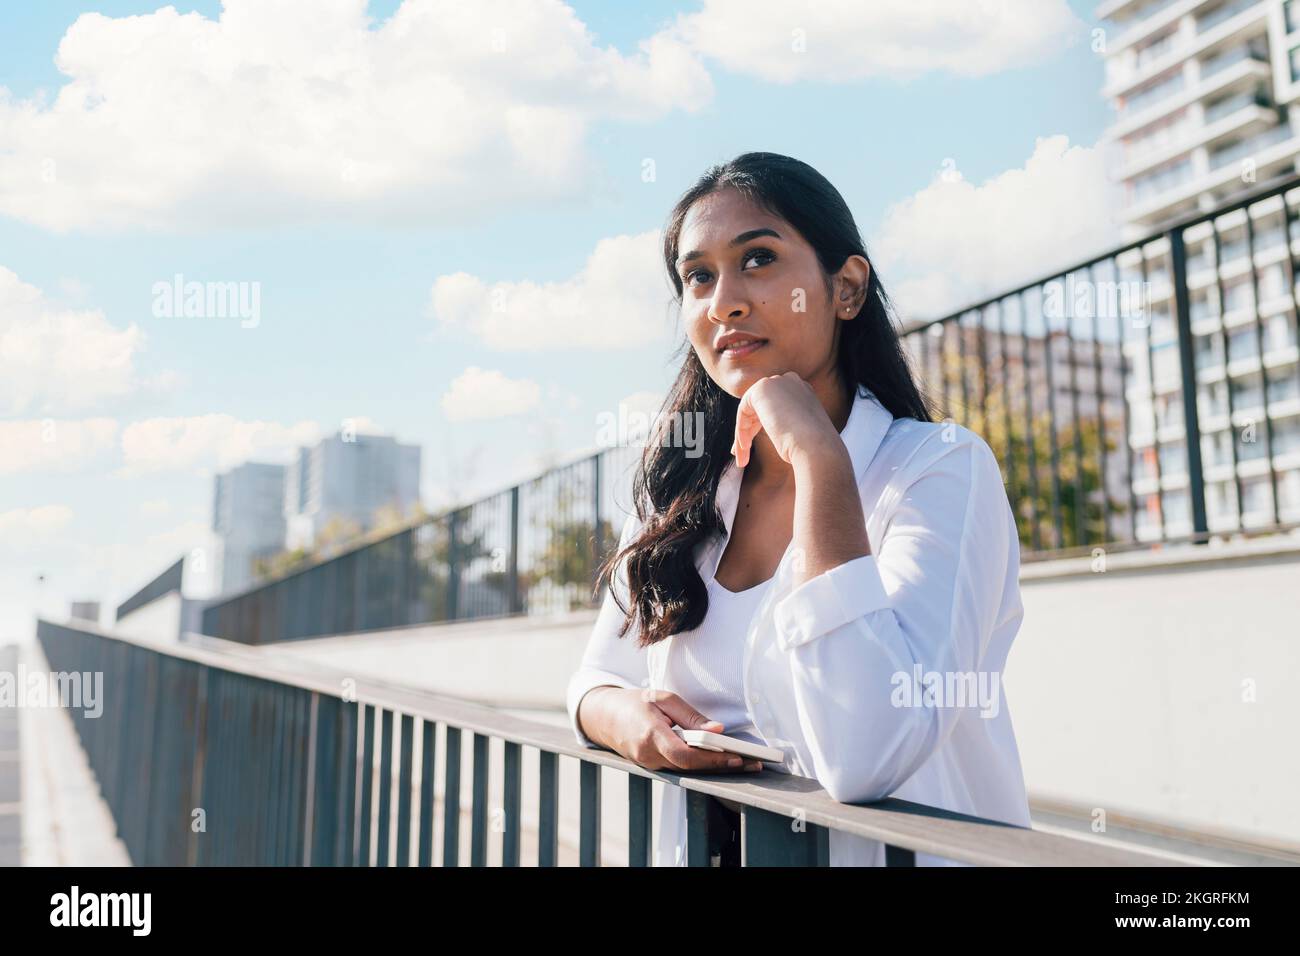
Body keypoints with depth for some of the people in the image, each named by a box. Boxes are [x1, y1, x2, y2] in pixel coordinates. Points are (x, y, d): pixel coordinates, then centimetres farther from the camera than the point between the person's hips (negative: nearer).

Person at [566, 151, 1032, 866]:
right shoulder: (676, 496, 4)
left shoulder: (942, 468, -11)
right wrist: (624, 719, -11)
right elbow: (597, 682, 11)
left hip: (893, 847, -4)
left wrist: (817, 453, -21)